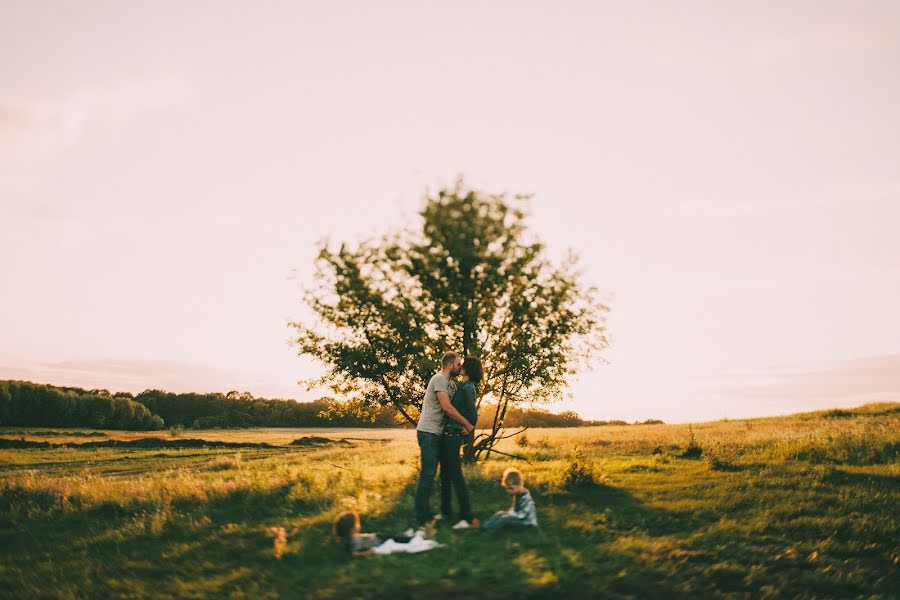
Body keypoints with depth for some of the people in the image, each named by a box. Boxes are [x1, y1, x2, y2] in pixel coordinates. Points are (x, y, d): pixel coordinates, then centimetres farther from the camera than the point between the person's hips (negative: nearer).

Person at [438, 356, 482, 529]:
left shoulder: (467, 389, -16)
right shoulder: (463, 386, 12)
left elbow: (473, 415, -21)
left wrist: (465, 429, -6)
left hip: (453, 435, -10)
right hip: (448, 435, 10)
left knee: (455, 475, -10)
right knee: (445, 473, 17)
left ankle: (467, 518, -9)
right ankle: (446, 511, 29)